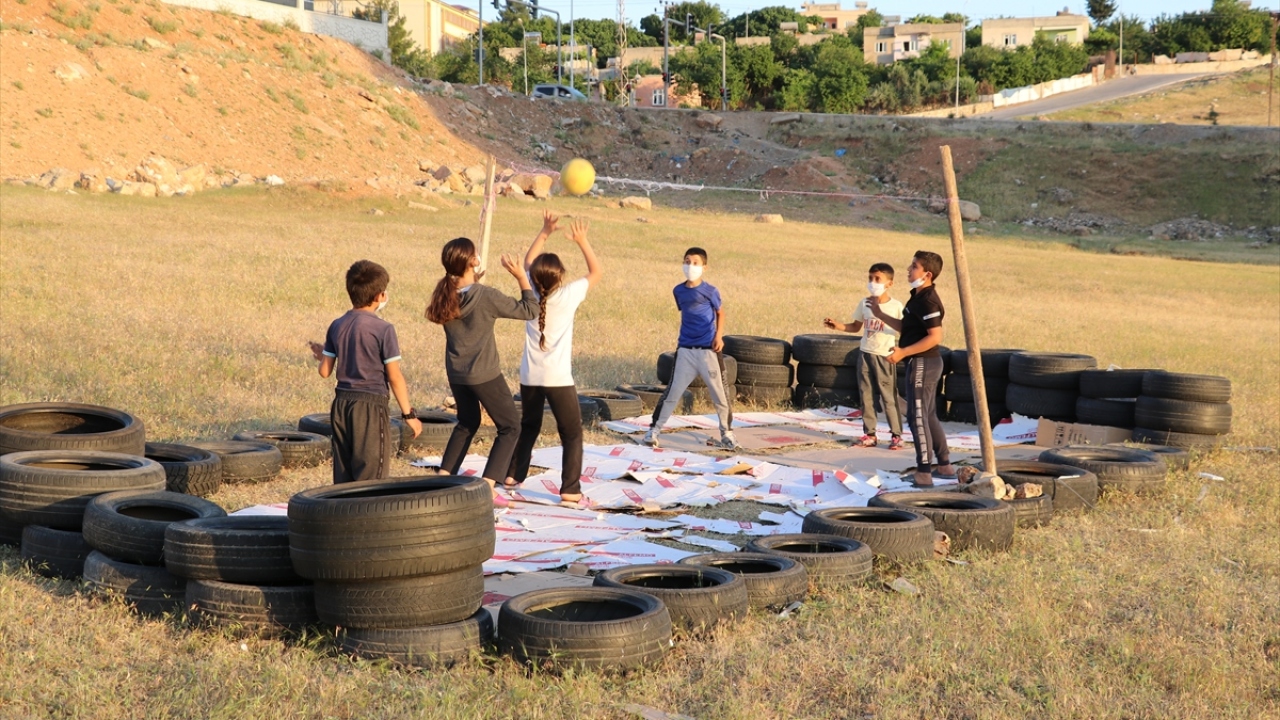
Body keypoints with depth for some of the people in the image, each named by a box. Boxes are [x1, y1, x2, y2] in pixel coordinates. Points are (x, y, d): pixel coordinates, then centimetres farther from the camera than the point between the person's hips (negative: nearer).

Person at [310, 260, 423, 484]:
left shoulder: (337, 327, 4)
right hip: (371, 406, -6)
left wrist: (321, 354, 29)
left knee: (343, 477, 12)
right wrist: (408, 413, -4)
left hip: (342, 403, 6)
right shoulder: (383, 329, -12)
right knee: (372, 475, -1)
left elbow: (325, 371, 6)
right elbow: (394, 377, -11)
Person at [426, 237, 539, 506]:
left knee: (467, 423, 27)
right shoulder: (486, 296, -21)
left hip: (456, 373, 7)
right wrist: (521, 277, -8)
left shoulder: (445, 294, -4)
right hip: (484, 375, -6)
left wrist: (475, 279, 16)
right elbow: (529, 310, -14)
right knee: (510, 427, 7)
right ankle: (488, 486, -3)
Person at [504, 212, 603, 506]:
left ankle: (513, 474, 32)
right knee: (572, 433, 0)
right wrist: (582, 241, 3)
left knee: (528, 426, 24)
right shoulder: (567, 296, -12)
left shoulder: (531, 292, 0)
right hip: (558, 377, -5)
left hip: (529, 376, 5)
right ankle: (570, 490, -8)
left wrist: (544, 233, 16)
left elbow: (528, 262, 20)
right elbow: (596, 272, 1)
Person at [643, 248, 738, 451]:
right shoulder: (678, 291, 4)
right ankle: (654, 430, 9)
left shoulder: (710, 291, -7)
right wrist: (683, 336, 13)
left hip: (708, 350, -2)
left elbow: (720, 312, 6)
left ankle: (726, 433, 18)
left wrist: (719, 336, -6)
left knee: (719, 393, 3)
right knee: (673, 392, 2)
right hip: (685, 350, 2)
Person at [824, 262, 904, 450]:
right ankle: (869, 433, 13)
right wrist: (837, 326, -1)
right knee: (866, 396, 6)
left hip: (884, 357, -5)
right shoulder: (864, 304, 5)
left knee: (888, 397, -3)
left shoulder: (895, 307, -8)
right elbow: (855, 326, 15)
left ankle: (896, 435, 5)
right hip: (865, 354, 5)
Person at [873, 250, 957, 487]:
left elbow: (935, 336, -26)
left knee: (917, 417, -7)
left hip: (923, 363, -11)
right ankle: (945, 466, 27)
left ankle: (924, 474, -4)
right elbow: (906, 328, 21)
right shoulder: (918, 297, 13)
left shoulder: (927, 301, -19)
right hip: (923, 363, 11)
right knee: (929, 416, 18)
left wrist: (903, 352, -26)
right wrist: (881, 315, 18)